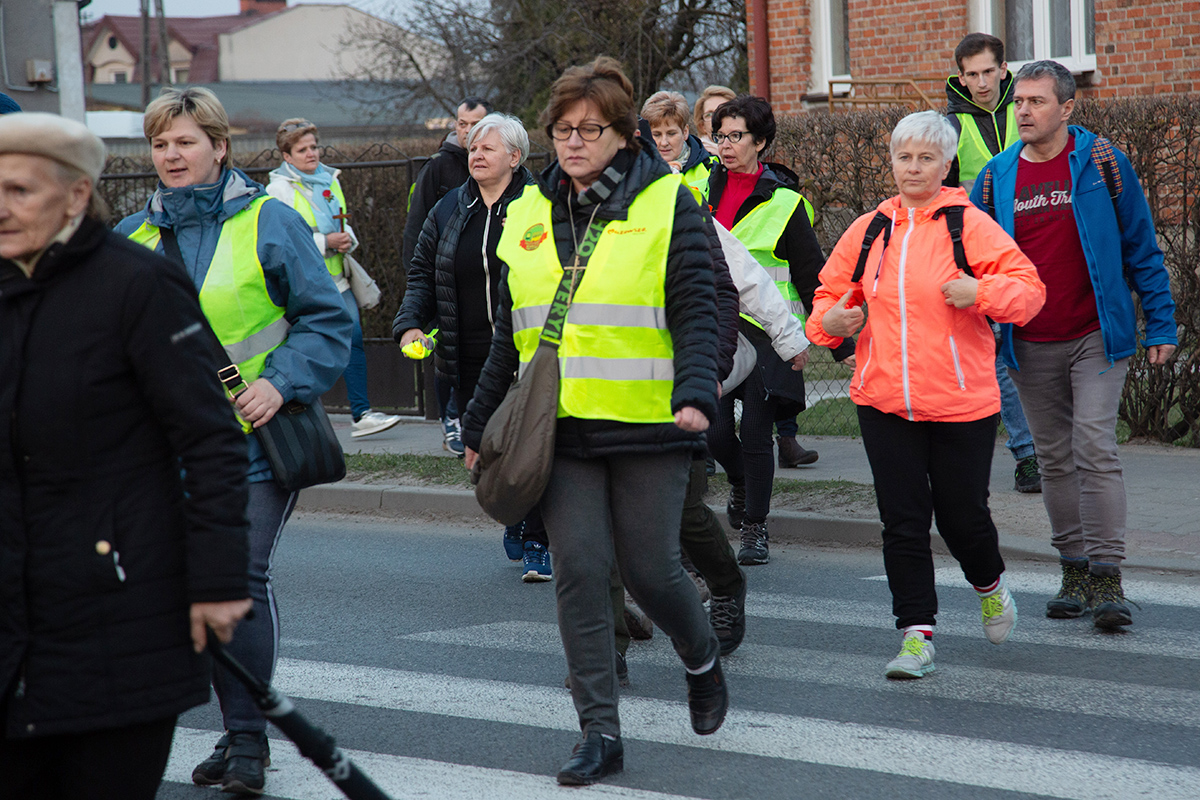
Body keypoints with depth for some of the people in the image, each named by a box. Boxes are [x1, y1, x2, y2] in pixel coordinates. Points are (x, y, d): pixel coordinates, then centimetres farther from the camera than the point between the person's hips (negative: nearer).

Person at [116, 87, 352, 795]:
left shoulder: (268, 221, -2)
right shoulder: (134, 237, 10)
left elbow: (328, 319, -1)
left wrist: (280, 383, -14)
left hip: (258, 440, -4)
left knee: (244, 576, -12)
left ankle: (250, 738, -3)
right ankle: (239, 730, 19)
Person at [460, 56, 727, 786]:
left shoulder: (667, 203, -1)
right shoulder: (530, 214, 12)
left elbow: (696, 309, -7)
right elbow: (511, 333, 19)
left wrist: (695, 393, -23)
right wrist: (481, 424, 19)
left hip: (645, 425, -4)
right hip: (559, 426, 4)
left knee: (651, 569, 1)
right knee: (580, 571, -3)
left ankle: (703, 661, 34)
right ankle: (601, 732, 3)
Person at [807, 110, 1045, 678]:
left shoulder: (969, 226, -4)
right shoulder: (869, 230, 8)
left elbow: (1028, 288, -6)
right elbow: (831, 289, 21)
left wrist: (979, 293, -24)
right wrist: (829, 321, -1)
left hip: (961, 402, -3)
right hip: (884, 400, 3)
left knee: (961, 515, 5)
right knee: (902, 520, 0)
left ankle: (989, 584, 37)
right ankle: (917, 636, 6)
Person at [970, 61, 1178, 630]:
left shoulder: (1101, 162, -3)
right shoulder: (997, 177, 4)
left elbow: (1141, 247, 1)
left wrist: (1160, 325, -2)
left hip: (1097, 336, -4)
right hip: (1030, 346, 4)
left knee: (1094, 447, -13)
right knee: (1055, 459, 9)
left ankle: (1108, 581, -12)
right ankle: (1075, 572, 19)